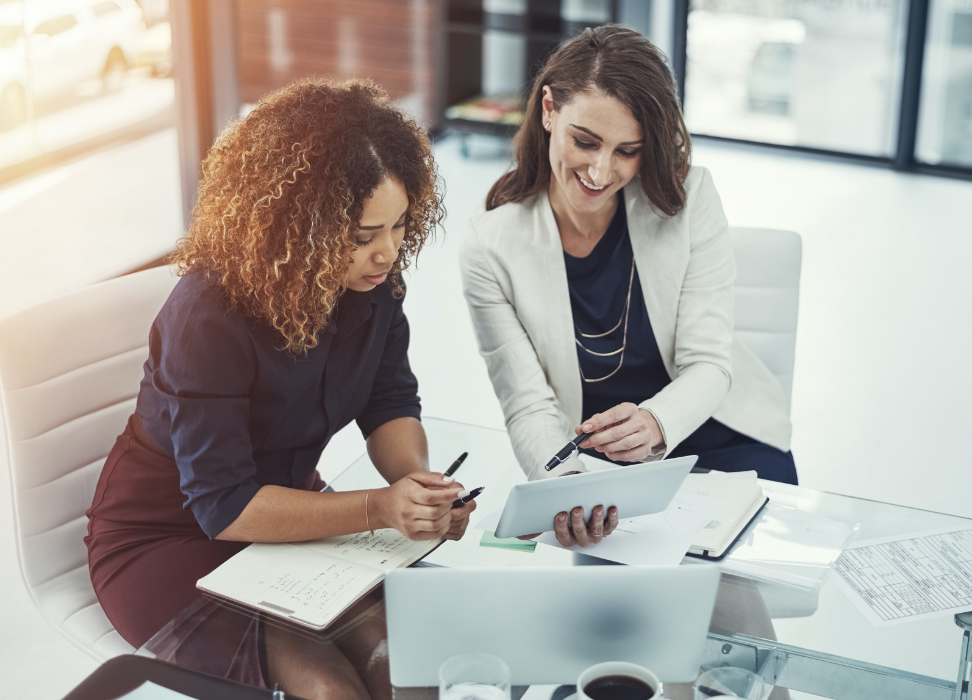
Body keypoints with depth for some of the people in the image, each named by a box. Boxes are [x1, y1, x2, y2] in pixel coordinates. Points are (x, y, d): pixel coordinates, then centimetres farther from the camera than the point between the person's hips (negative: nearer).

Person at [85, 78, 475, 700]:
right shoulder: (208, 317, -30)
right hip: (171, 538, -5)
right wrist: (380, 509, -38)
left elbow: (392, 405, -2)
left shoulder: (373, 278, -11)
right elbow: (223, 506, -27)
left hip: (284, 506, 6)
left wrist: (417, 480, -25)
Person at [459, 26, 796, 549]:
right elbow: (530, 407, -14)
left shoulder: (686, 197, -11)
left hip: (718, 439, 1)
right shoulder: (492, 249, -13)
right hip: (591, 461, 0)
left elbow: (709, 363, -12)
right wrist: (569, 485, -36)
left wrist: (654, 423, -36)